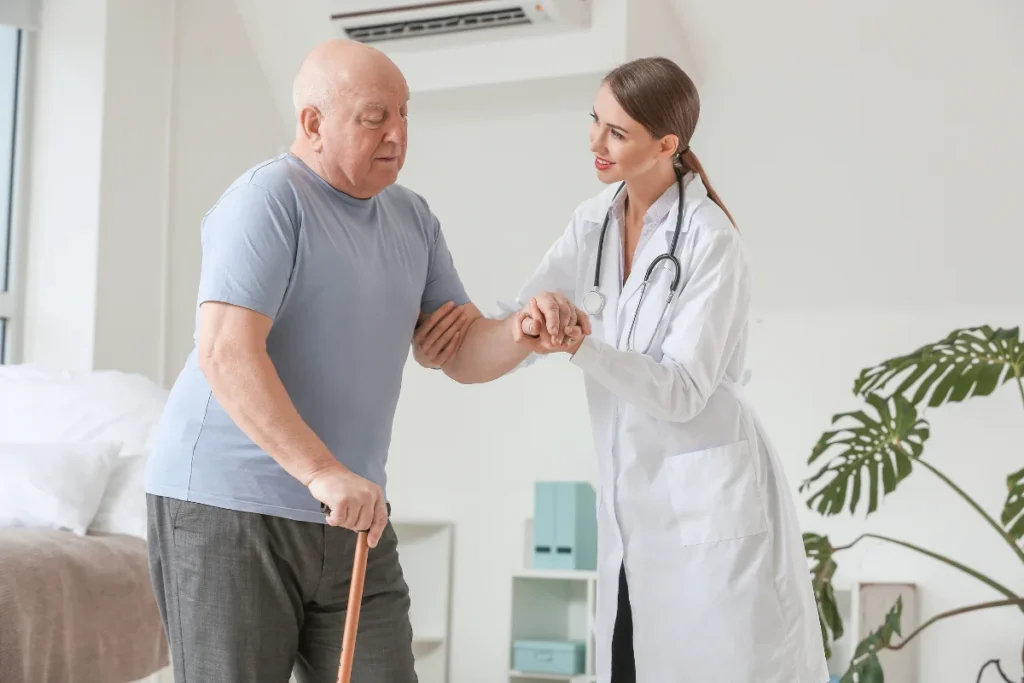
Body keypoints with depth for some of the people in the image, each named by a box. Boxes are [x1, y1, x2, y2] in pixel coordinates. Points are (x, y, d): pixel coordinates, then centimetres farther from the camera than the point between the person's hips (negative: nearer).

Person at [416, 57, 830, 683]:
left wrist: (580, 346, -31)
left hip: (709, 499, -6)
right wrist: (531, 321, -22)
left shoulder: (710, 242, -15)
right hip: (631, 499, 6)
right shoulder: (595, 222, 4)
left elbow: (681, 392, -18)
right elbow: (509, 337, 1)